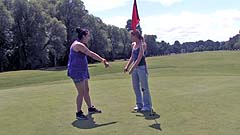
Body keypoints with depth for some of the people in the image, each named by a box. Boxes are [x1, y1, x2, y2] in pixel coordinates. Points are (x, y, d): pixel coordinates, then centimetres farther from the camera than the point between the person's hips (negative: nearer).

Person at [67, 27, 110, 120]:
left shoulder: (81, 44, 15)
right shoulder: (78, 45, -18)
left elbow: (90, 54, 16)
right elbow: (91, 54, -18)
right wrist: (103, 60, -13)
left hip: (82, 71, 10)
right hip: (77, 71, -10)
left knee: (86, 90, 17)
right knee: (81, 92, -7)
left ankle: (90, 108, 30)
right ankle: (78, 113, 3)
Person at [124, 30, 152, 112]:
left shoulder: (142, 44, -12)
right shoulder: (133, 45, 11)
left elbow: (139, 58, -18)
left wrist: (132, 68, -22)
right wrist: (127, 66, 6)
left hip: (141, 67, -8)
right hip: (135, 67, 8)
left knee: (144, 87, 0)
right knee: (136, 87, 10)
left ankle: (147, 106, 9)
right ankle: (139, 105, 20)